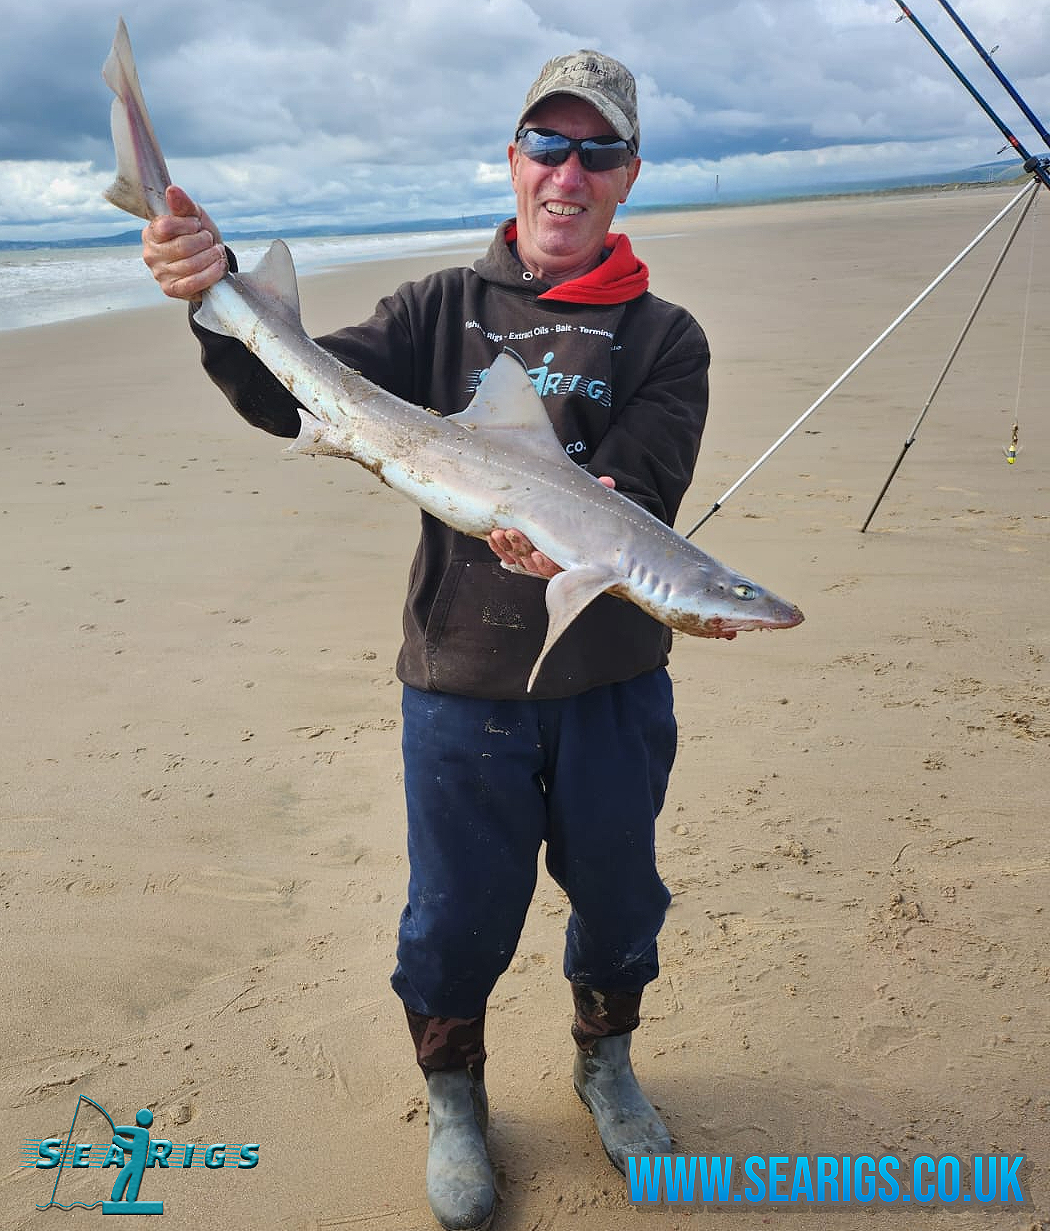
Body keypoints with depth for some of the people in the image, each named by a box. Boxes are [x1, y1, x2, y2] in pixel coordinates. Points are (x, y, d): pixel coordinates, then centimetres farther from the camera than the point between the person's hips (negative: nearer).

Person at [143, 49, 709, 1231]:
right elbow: (298, 396, -9)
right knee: (456, 917, 12)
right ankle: (453, 1101, 40)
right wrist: (217, 298, -27)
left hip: (612, 686, 1)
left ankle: (605, 1064, 48)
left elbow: (643, 494, -14)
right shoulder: (440, 310, 3)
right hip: (461, 685, 0)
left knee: (617, 893, 18)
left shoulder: (663, 337, 0)